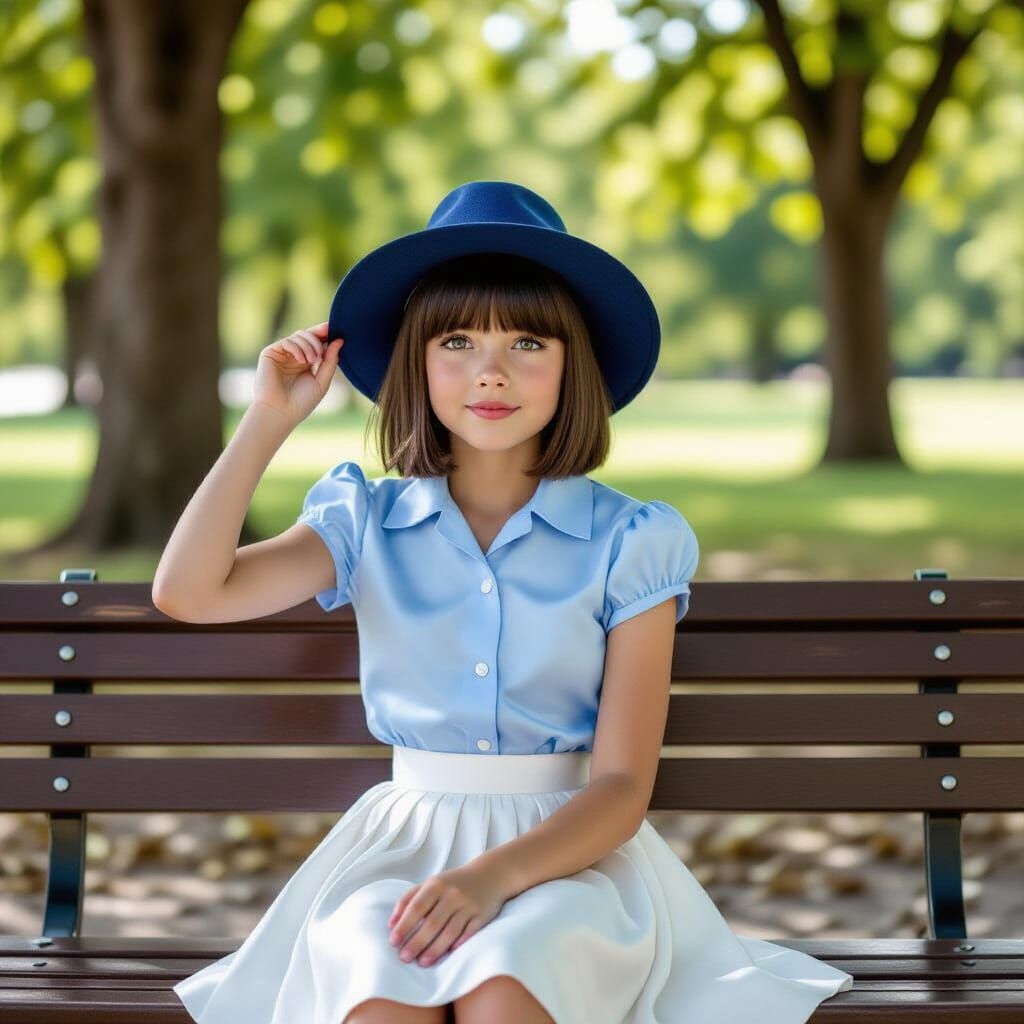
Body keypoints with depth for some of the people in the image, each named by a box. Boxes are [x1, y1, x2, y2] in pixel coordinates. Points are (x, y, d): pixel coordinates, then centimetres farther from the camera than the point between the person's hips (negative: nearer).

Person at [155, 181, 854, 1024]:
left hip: (570, 852, -1)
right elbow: (189, 592, -9)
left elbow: (621, 786, -8)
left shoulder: (627, 544, -2)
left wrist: (498, 873, -26)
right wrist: (270, 419, -5)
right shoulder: (368, 525, 6)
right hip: (403, 843, 2)